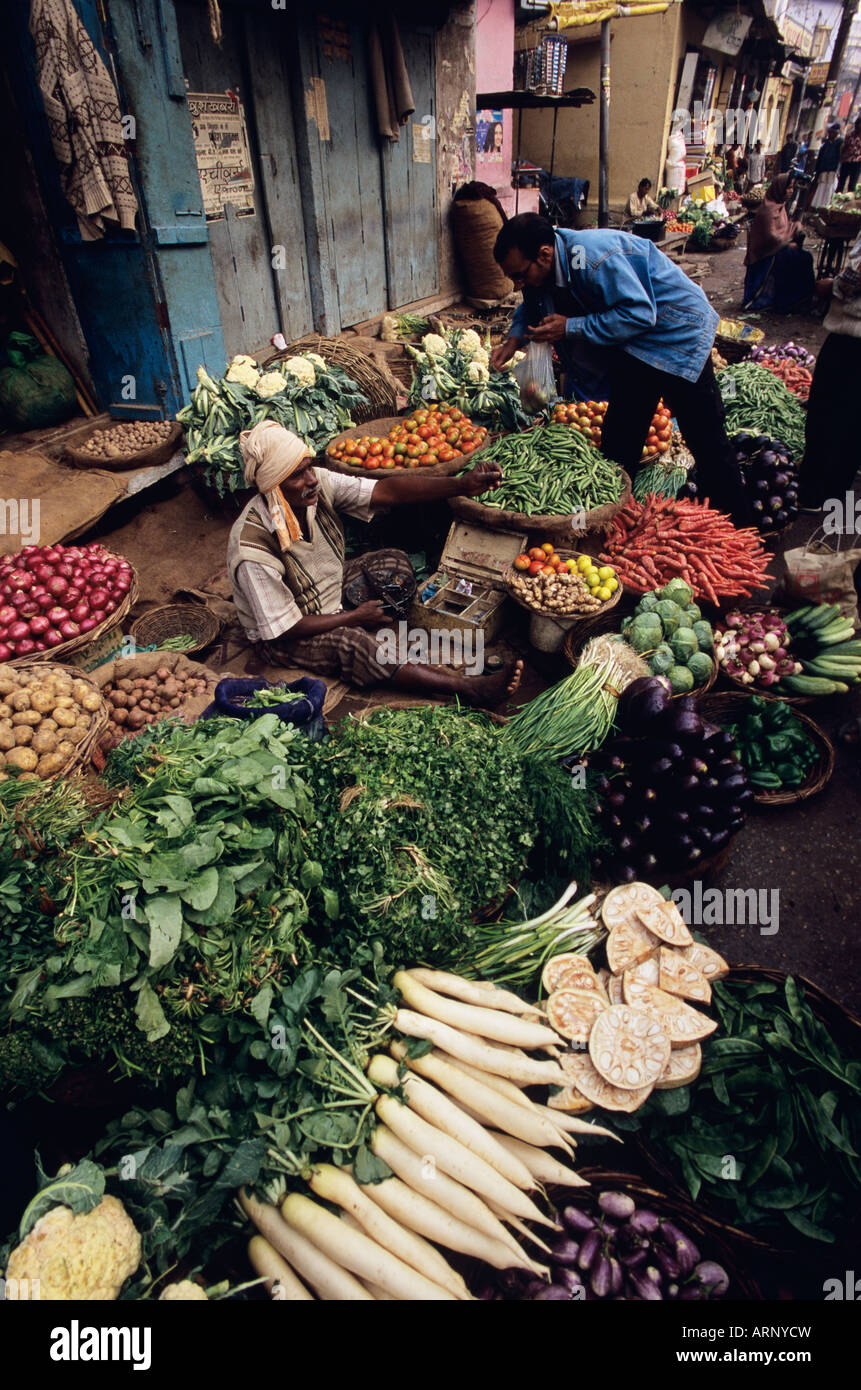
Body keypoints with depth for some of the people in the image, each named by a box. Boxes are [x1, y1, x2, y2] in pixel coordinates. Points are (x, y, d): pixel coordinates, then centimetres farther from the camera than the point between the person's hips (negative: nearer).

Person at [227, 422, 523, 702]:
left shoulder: (319, 484, -19)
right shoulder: (253, 547, -34)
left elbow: (387, 490, -22)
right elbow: (285, 629, -27)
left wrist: (462, 485, -32)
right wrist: (354, 617, -19)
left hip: (330, 592, 8)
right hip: (283, 639, -7)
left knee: (393, 562, -1)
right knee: (355, 644, -32)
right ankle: (469, 688, -28)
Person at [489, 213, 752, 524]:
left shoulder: (597, 257, -30)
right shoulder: (544, 265, -4)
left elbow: (639, 313, -30)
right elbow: (534, 305, 16)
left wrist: (571, 328, -29)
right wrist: (514, 339, -3)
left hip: (677, 332, -8)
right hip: (633, 347, 8)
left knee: (707, 442, -5)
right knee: (618, 442, 9)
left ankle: (736, 534, 6)